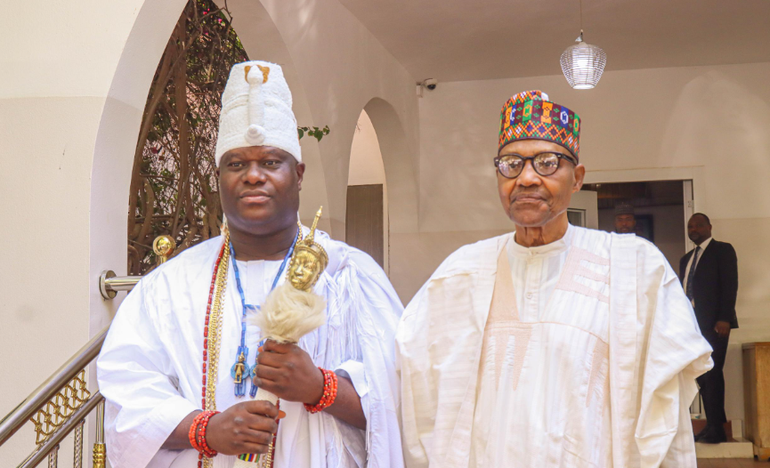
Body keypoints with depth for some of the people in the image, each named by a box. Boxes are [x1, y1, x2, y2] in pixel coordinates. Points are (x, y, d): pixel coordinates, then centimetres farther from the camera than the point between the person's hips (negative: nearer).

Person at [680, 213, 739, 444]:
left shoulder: (723, 250, 1)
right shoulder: (686, 259, 21)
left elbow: (730, 285, -8)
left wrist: (724, 319, -17)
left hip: (714, 323, -7)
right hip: (693, 323, 7)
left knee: (712, 373, -9)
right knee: (702, 375, 5)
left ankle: (715, 429, -7)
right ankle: (714, 425, 10)